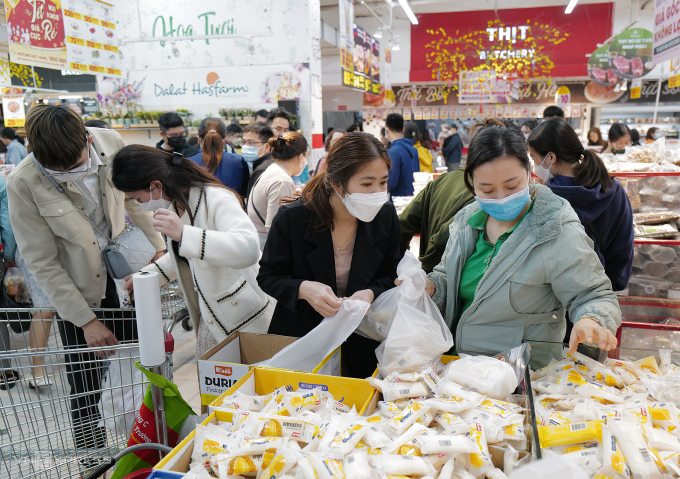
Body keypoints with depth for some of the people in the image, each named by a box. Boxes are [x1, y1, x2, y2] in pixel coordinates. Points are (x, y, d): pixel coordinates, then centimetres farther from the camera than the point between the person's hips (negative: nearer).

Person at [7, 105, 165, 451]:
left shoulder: (110, 142, -13)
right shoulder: (23, 184, -21)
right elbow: (42, 264, -15)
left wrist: (158, 244, 8)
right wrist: (86, 320, -15)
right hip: (76, 288, -3)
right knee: (85, 387, 6)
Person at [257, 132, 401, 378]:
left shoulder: (386, 216, -9)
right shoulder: (291, 218, -18)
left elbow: (389, 277, 2)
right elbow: (268, 276, -10)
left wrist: (371, 293, -21)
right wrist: (303, 289, -29)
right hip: (298, 338, -2)